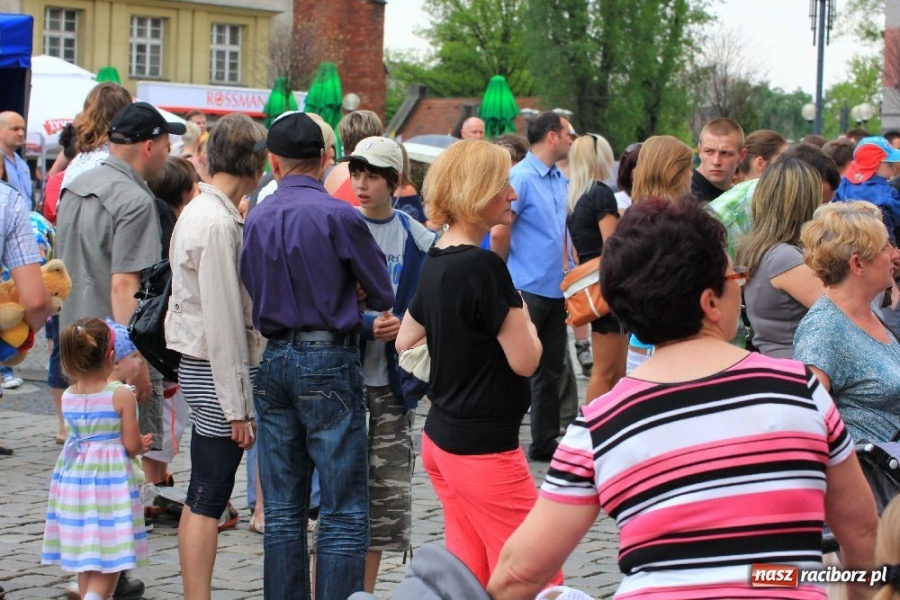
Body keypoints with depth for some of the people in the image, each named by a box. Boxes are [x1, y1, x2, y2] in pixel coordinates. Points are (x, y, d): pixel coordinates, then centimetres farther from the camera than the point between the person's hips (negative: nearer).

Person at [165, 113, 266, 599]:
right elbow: (223, 321, -20)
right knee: (207, 500, -6)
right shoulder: (218, 224, -17)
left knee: (202, 499, 13)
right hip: (216, 373, -10)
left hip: (197, 364, 10)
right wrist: (237, 404, -17)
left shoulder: (199, 211, 13)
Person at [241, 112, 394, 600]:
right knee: (343, 512, -2)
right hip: (329, 361, -6)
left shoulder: (255, 220, 6)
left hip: (273, 362, 6)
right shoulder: (338, 216, -10)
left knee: (283, 509, 11)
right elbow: (382, 294, -3)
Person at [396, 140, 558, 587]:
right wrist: (523, 318, 2)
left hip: (440, 438, 9)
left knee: (469, 575, 14)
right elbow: (525, 361, -16)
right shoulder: (484, 268, -19)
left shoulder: (434, 263, 7)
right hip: (484, 448, -9)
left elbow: (405, 343, 19)